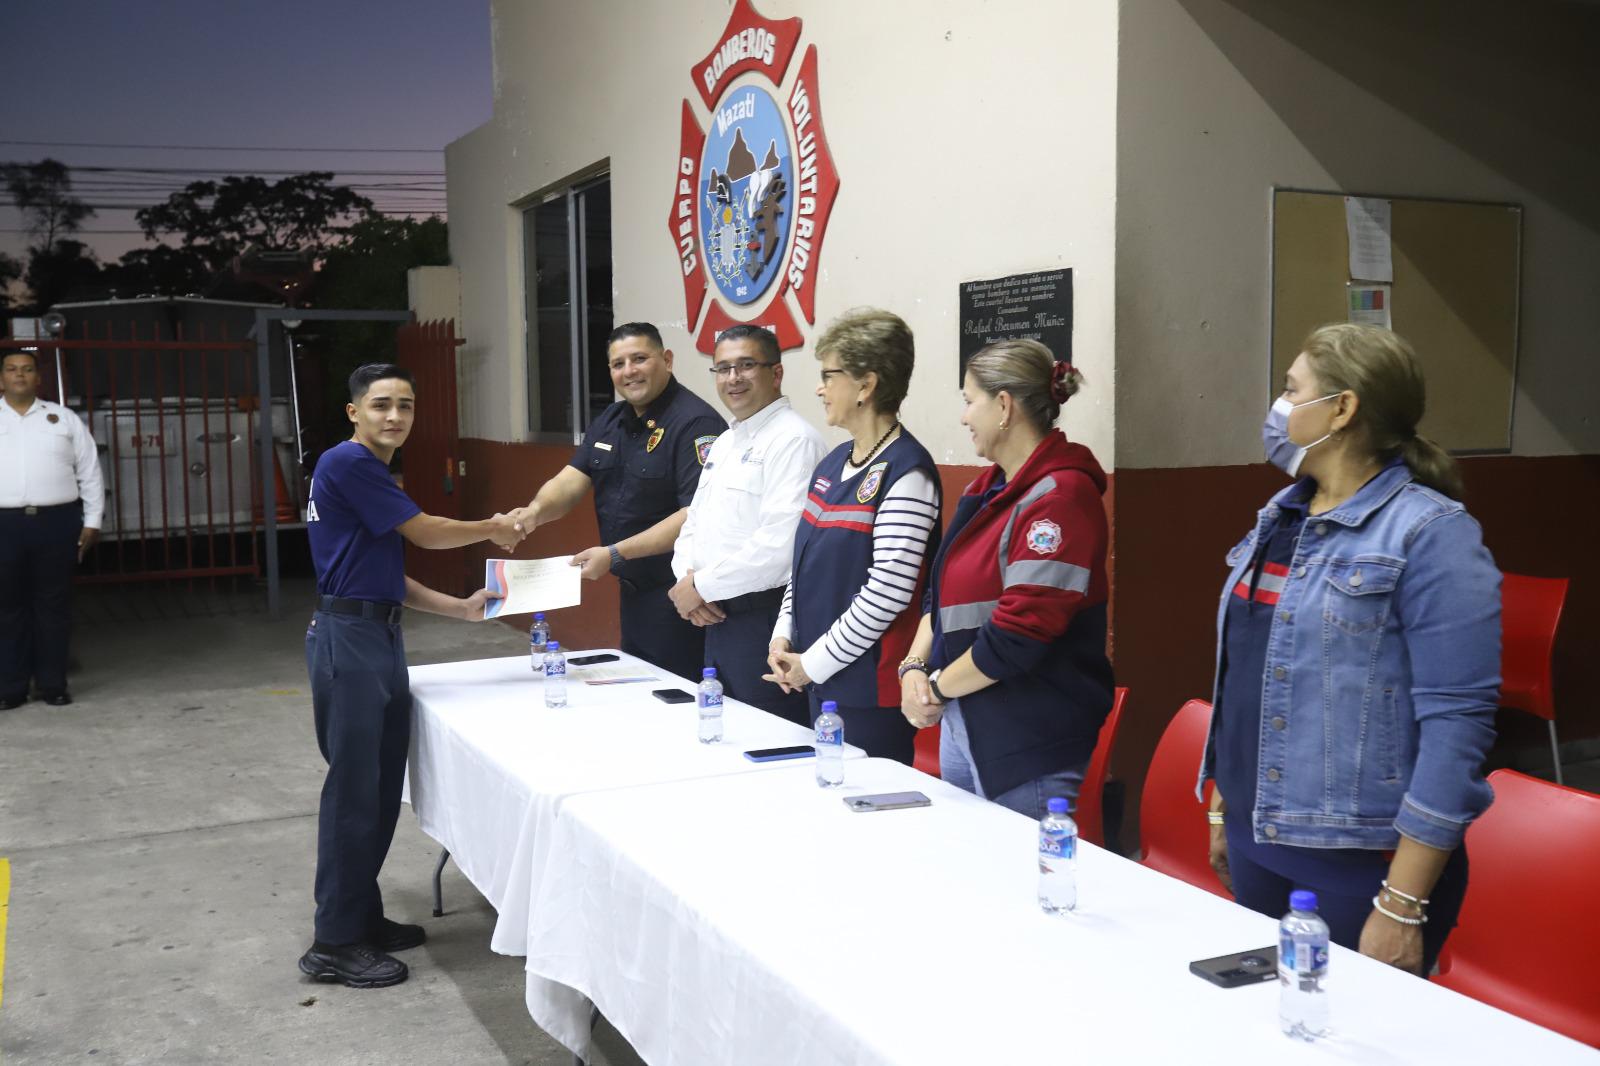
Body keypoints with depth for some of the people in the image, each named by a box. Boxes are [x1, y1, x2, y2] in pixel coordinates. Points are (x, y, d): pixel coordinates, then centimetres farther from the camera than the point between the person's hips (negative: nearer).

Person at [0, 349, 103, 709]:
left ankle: (53, 684, 11)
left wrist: (92, 521, 5)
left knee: (53, 605, 4)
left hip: (57, 522, 0)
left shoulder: (65, 419, 10)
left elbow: (90, 473, 11)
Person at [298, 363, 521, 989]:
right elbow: (424, 532, -10)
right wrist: (492, 530, 5)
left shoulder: (374, 473, 18)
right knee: (353, 790, -4)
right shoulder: (348, 463, -12)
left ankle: (363, 915, 25)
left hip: (379, 638, 10)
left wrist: (462, 609, 10)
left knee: (382, 789, 13)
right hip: (348, 638, -10)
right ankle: (334, 943, 5)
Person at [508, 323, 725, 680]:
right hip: (634, 591, 9)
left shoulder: (695, 423, -18)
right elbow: (571, 480, 3)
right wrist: (536, 510, -20)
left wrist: (616, 554, -25)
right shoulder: (610, 421, 10)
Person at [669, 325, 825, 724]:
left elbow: (779, 544, -23)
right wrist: (688, 579, 0)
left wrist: (702, 586, -14)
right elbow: (694, 524, 22)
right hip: (717, 621, 9)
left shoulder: (793, 439, -14)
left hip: (765, 620, -9)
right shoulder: (723, 444, 17)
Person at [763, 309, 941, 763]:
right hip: (820, 683, 8)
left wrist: (813, 663, -15)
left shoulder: (905, 472, -16)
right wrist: (783, 636, 3)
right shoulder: (833, 463, 10)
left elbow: (888, 593, -21)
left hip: (870, 691, -8)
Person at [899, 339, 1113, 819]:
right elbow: (944, 591, 16)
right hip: (959, 725, 9)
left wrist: (938, 687, -10)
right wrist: (915, 667, 0)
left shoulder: (1060, 496, -17)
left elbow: (1021, 633, -22)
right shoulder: (987, 489, 12)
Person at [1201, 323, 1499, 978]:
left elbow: (1456, 722, -19)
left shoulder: (1431, 535, -15)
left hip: (1361, 863, -7)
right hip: (1256, 842, 7)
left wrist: (1403, 907, -21)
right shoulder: (1280, 516, 7)